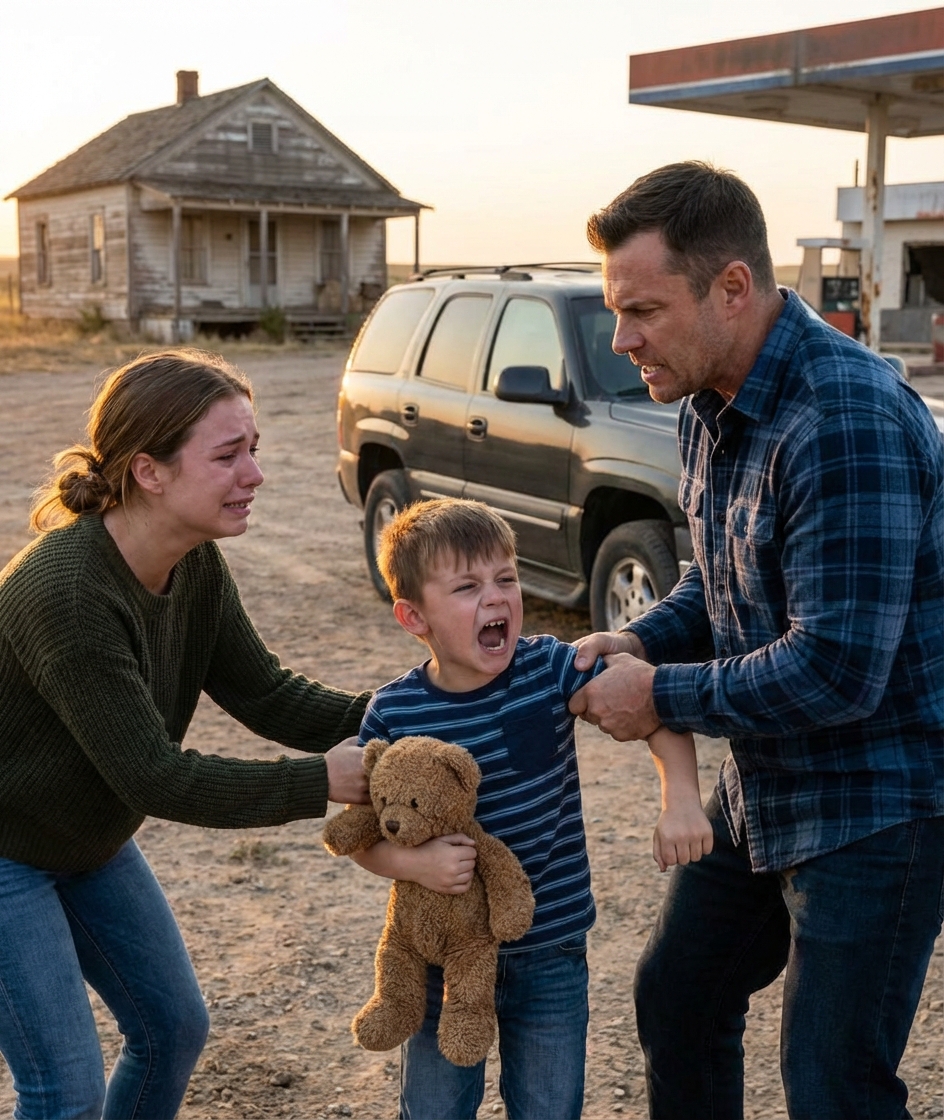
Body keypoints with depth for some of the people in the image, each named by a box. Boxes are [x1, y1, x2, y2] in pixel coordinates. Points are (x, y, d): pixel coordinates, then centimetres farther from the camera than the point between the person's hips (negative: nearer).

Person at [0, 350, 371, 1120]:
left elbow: (267, 696, -6)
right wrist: (321, 783, -31)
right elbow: (154, 777, -32)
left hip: (92, 839, 8)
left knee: (174, 1028, 15)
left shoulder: (196, 565, -10)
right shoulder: (63, 594, -35)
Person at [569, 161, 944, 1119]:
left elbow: (836, 671, -30)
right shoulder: (710, 404, 2)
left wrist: (661, 695, -19)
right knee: (677, 996, 21)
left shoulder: (848, 419, -28)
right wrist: (639, 641, -4)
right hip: (764, 789, 9)